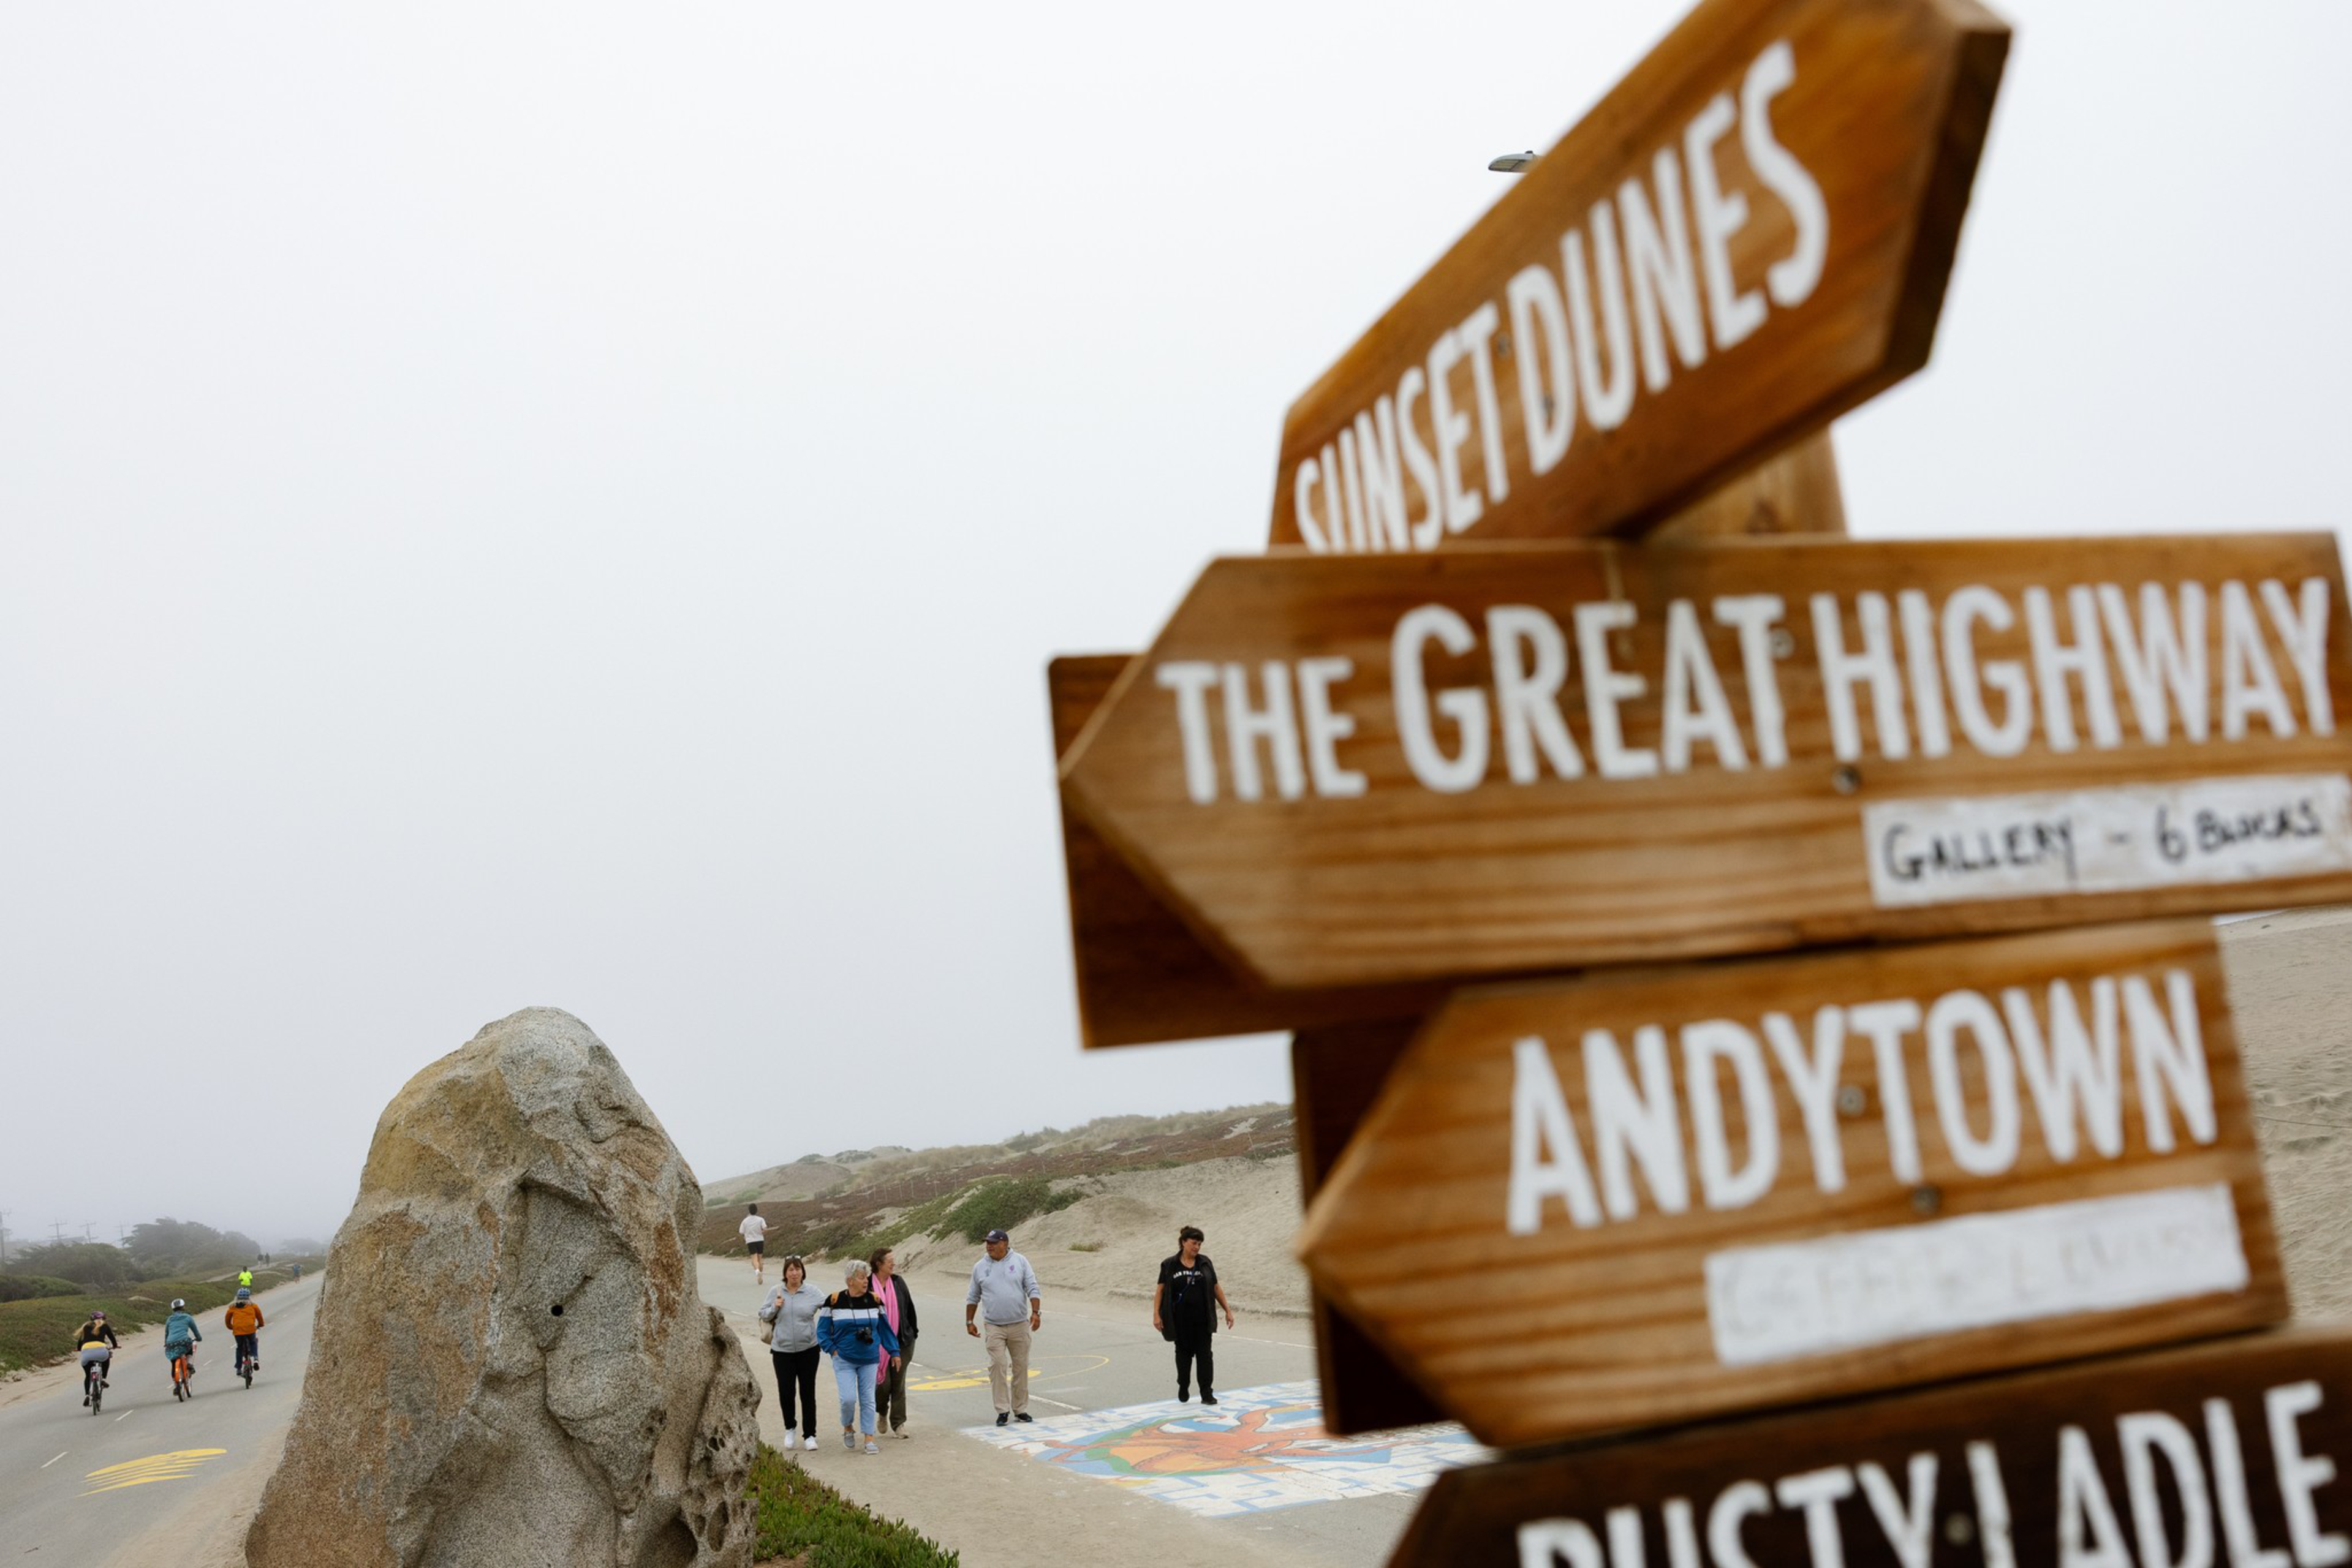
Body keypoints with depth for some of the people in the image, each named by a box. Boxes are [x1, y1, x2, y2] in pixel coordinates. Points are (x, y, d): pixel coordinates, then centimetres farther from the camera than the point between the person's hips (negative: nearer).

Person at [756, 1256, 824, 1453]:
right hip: (783, 1350, 1)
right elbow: (763, 1315, 9)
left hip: (808, 1349, 0)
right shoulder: (776, 1292, 2)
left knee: (808, 1392, 3)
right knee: (786, 1391, -2)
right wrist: (775, 1307, -10)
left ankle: (809, 1435, 13)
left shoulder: (812, 1292, -1)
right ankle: (790, 1428, 24)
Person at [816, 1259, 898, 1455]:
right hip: (844, 1361, -3)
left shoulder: (874, 1301, 1)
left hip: (869, 1360, 3)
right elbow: (822, 1331, 0)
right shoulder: (834, 1301, -9)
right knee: (848, 1399, -11)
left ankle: (869, 1439, 12)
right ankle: (847, 1429, 17)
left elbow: (884, 1328, 11)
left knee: (868, 1399, 4)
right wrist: (833, 1350, -9)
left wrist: (894, 1351, 10)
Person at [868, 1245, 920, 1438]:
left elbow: (910, 1308, 11)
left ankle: (898, 1424, 11)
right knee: (883, 1382, -3)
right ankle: (882, 1413, 28)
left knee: (899, 1383, 4)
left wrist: (912, 1334, 12)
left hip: (902, 1341, 3)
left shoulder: (898, 1283, 4)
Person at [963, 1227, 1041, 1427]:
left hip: (1019, 1326, 0)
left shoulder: (1020, 1261, 1)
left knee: (1021, 1367, 5)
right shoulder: (980, 1267, 5)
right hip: (994, 1328, 0)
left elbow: (1032, 1289, 0)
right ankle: (1002, 1410, -4)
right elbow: (973, 1297, 14)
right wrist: (969, 1322, 12)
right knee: (998, 1366, -10)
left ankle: (1020, 1410, 14)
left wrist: (1036, 1312, -11)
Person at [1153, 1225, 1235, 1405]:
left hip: (1202, 1319, 1)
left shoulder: (1205, 1263, 4)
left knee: (1205, 1354, -2)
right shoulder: (1170, 1265, -2)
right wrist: (1156, 1314, -10)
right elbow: (1160, 1290, -2)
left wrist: (1227, 1311, 7)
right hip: (1180, 1320, -1)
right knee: (1183, 1353, 11)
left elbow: (1216, 1288, 9)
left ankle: (1207, 1394, 1)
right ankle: (1183, 1388, 31)